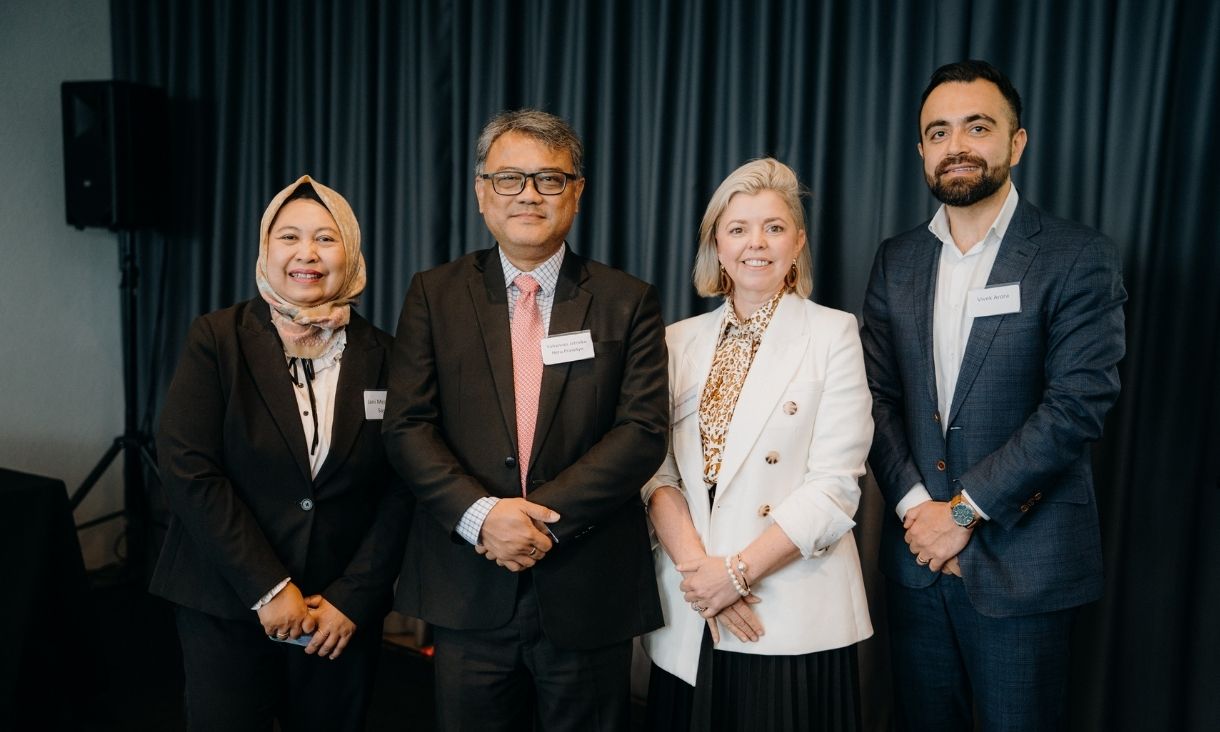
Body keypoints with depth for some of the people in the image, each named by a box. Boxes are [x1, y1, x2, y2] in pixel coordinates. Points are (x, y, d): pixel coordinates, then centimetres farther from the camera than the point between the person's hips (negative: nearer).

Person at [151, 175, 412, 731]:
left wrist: (352, 598, -8)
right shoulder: (216, 339, -5)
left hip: (344, 617, 2)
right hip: (226, 608, -1)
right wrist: (268, 589, -14)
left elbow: (399, 490, -2)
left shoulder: (379, 356, -1)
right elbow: (188, 470, -11)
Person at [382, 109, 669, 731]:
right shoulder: (434, 295, 4)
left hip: (588, 593, 0)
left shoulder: (627, 302, 1)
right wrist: (481, 514, -17)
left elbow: (644, 432, -7)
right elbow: (406, 426, -3)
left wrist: (544, 516, -17)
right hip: (468, 591, 1)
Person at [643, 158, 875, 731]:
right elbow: (656, 470, 1)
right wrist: (698, 567, -13)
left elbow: (834, 488, -10)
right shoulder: (679, 341, 7)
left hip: (796, 620, -3)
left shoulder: (832, 333, -3)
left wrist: (737, 572, -14)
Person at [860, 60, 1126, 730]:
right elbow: (877, 393, 2)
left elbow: (1078, 403, -15)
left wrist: (964, 511, -16)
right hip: (916, 553, 4)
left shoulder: (1079, 259, -7)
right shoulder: (897, 260, 7)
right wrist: (915, 506, -10)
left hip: (1021, 565, -4)